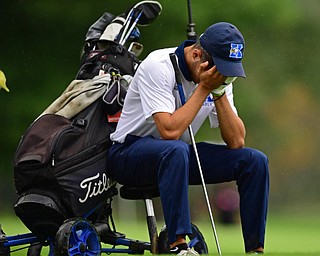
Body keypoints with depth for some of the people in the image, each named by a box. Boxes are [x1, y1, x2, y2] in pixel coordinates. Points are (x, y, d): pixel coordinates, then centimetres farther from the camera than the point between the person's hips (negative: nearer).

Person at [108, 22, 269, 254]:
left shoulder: (220, 75, -2)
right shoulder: (158, 66, -22)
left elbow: (236, 142, -8)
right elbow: (170, 131, -33)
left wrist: (219, 91, -18)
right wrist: (204, 88, -25)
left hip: (179, 155, 7)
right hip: (129, 154, -7)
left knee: (254, 160, -10)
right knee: (175, 151, -40)